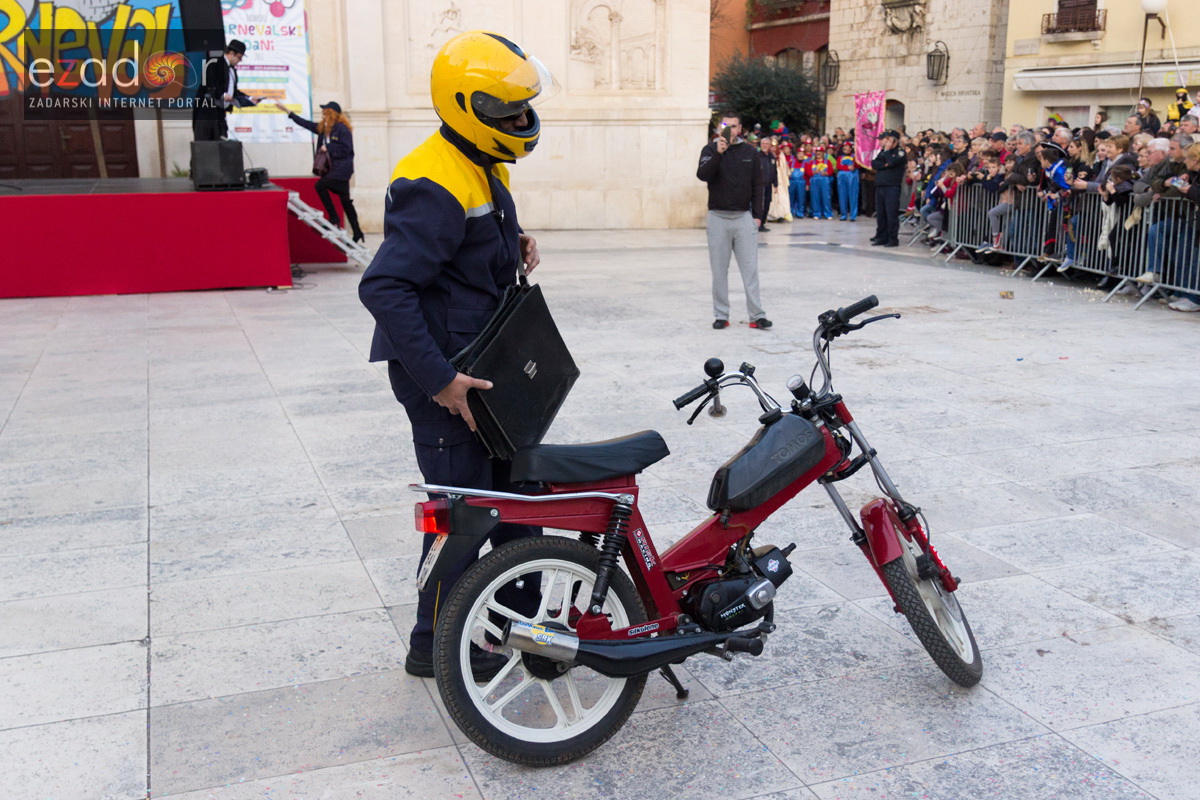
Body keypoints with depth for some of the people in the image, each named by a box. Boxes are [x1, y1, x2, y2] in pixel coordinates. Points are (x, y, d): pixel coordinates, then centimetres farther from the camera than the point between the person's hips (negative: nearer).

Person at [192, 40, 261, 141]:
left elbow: (234, 91, 24)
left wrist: (250, 99, 14)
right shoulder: (214, 64, -8)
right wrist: (222, 95, -27)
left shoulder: (232, 69, 19)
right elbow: (208, 85, -18)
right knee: (202, 144, -8)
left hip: (220, 112, 9)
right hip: (206, 110, -9)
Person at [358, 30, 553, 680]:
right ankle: (434, 647, 17)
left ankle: (526, 618, 36)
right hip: (444, 373, -10)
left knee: (515, 486, 19)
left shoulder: (483, 168, 10)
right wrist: (440, 380, -30)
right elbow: (383, 287, -29)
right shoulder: (437, 184, -23)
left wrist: (516, 244, 3)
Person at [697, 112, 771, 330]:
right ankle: (721, 315, 10)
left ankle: (757, 315, 0)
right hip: (718, 218, -1)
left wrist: (758, 214, 3)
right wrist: (718, 153, -27)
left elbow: (757, 184, 10)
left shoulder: (749, 151, 8)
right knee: (719, 270, 3)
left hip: (744, 217, 1)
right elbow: (702, 175, -15)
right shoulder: (710, 149, 3)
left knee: (750, 268, -1)